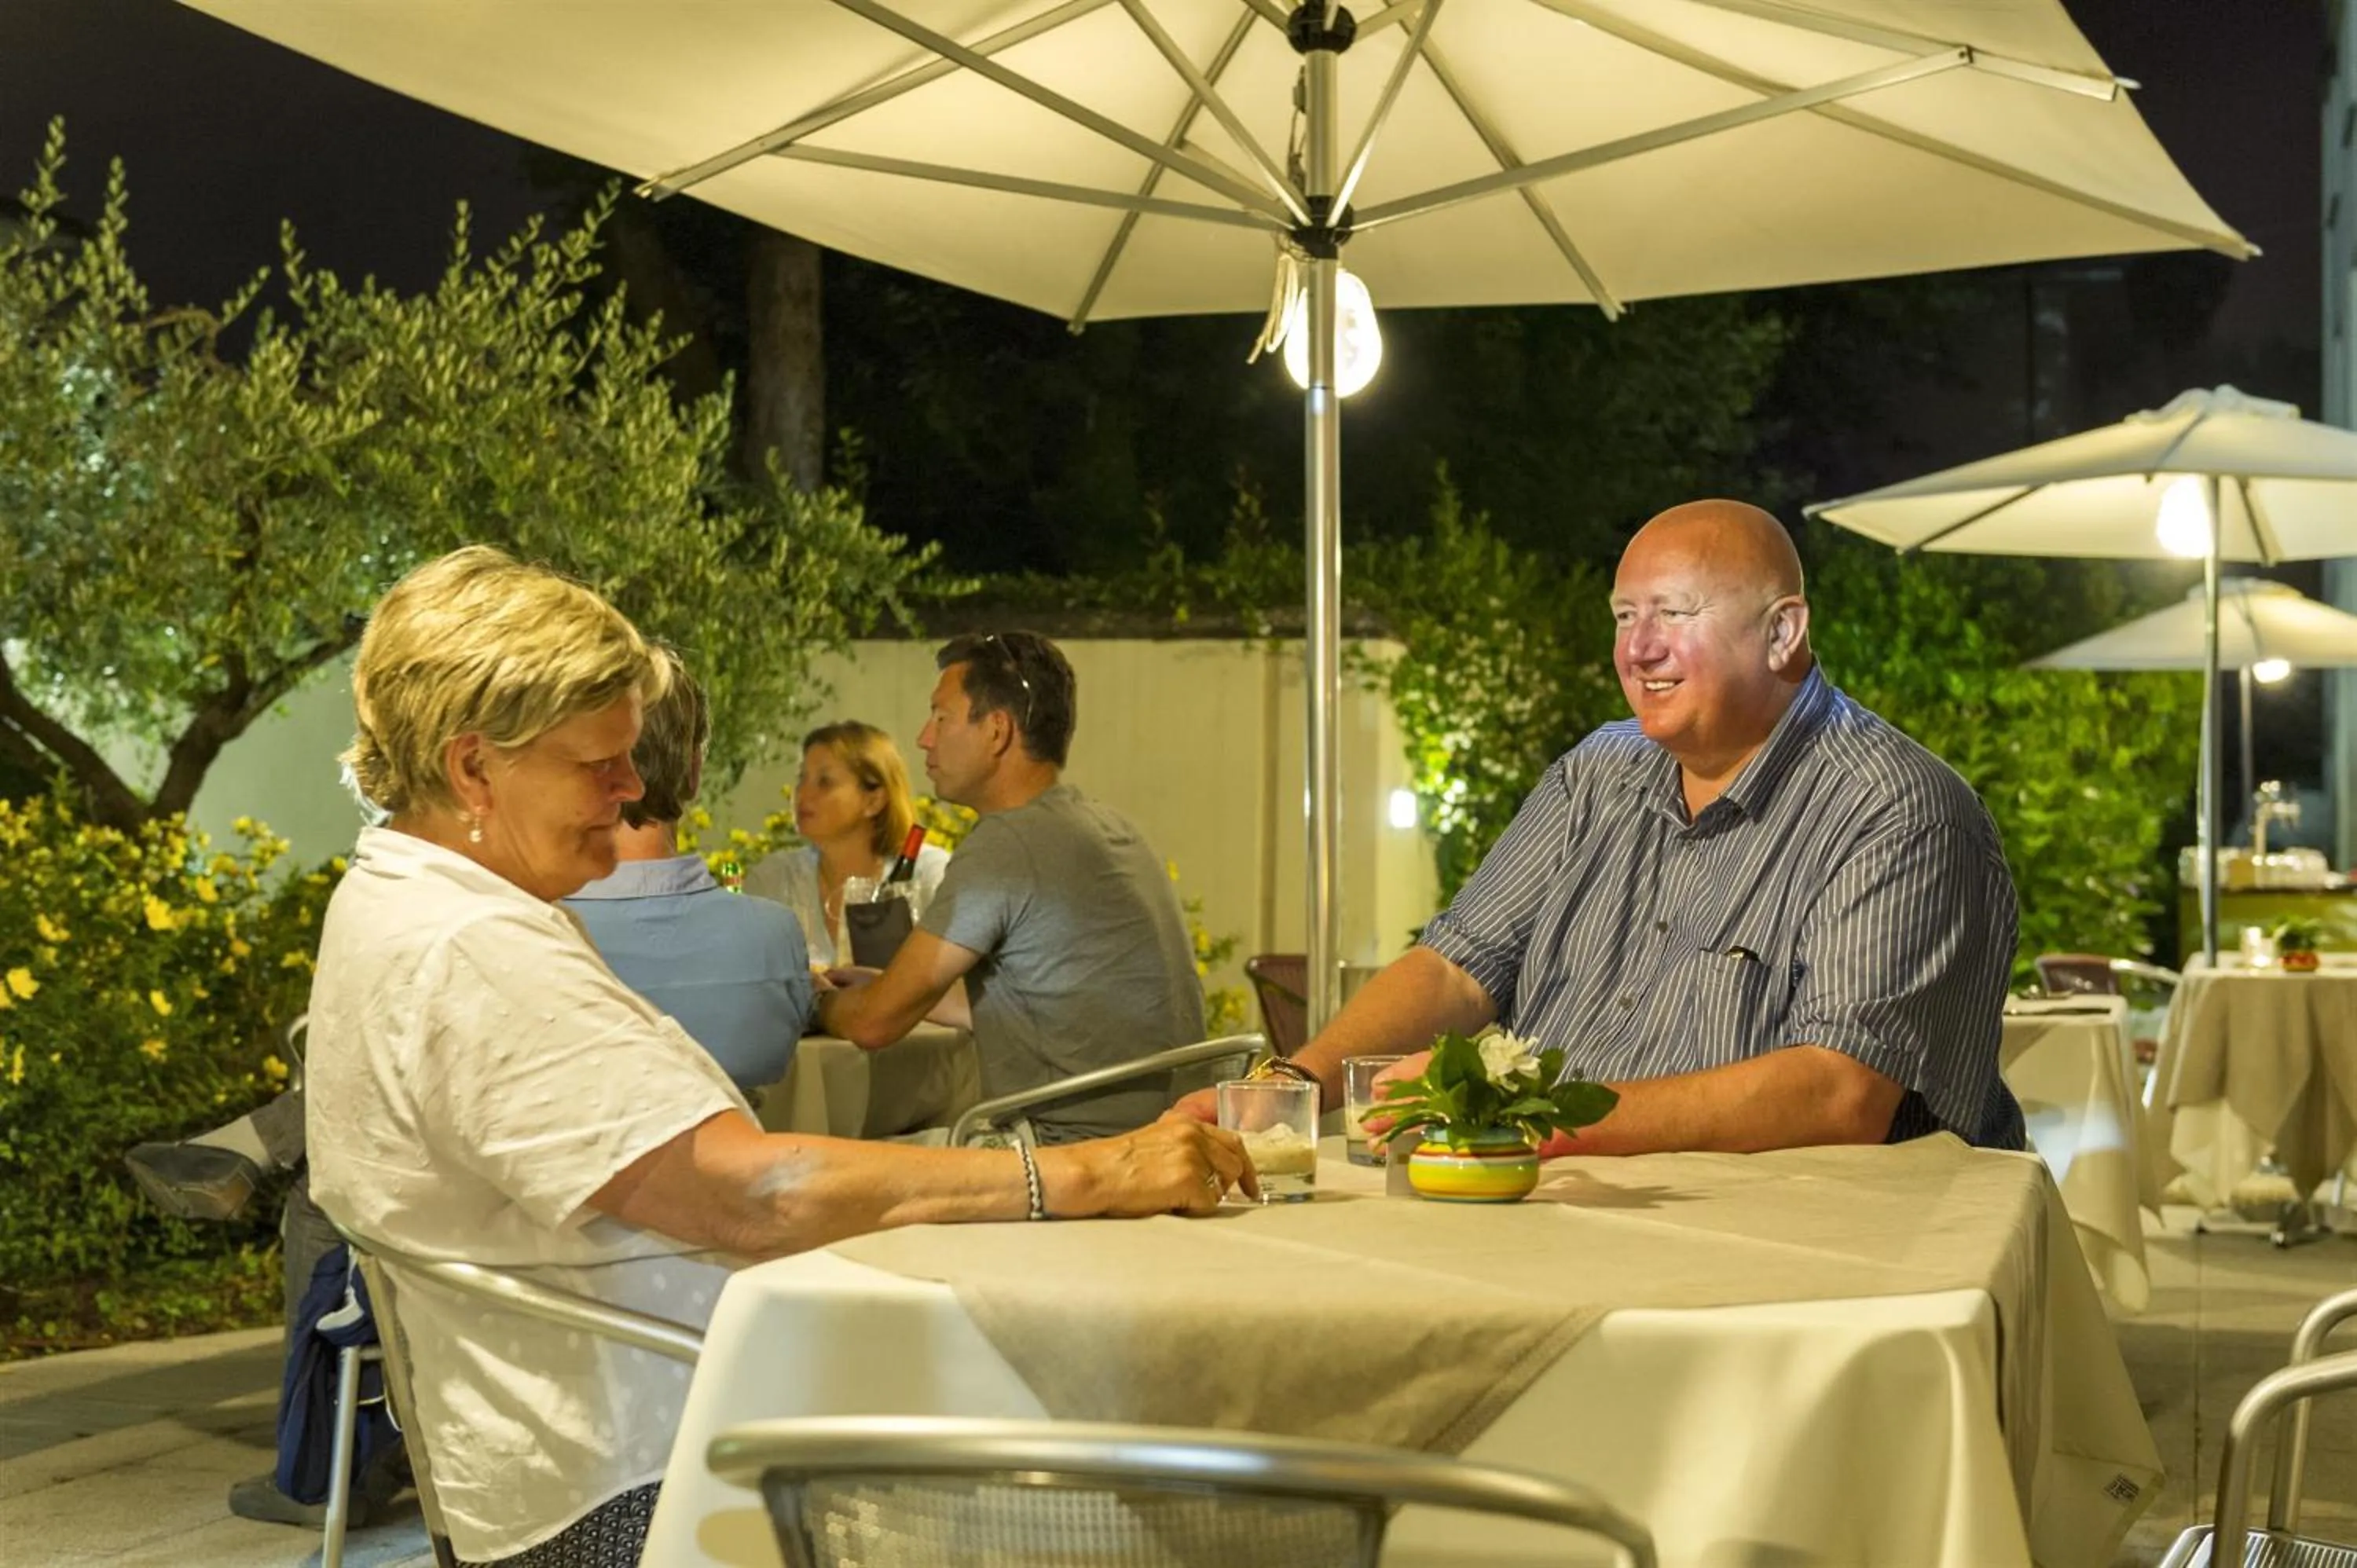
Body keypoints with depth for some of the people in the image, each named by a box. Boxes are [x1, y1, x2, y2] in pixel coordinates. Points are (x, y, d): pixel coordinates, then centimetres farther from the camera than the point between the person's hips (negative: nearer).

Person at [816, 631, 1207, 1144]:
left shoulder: (1005, 846, -15)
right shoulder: (1109, 827, 13)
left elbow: (875, 1023, -9)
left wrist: (818, 1001, 14)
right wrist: (881, 987, 28)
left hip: (1082, 1140, -9)